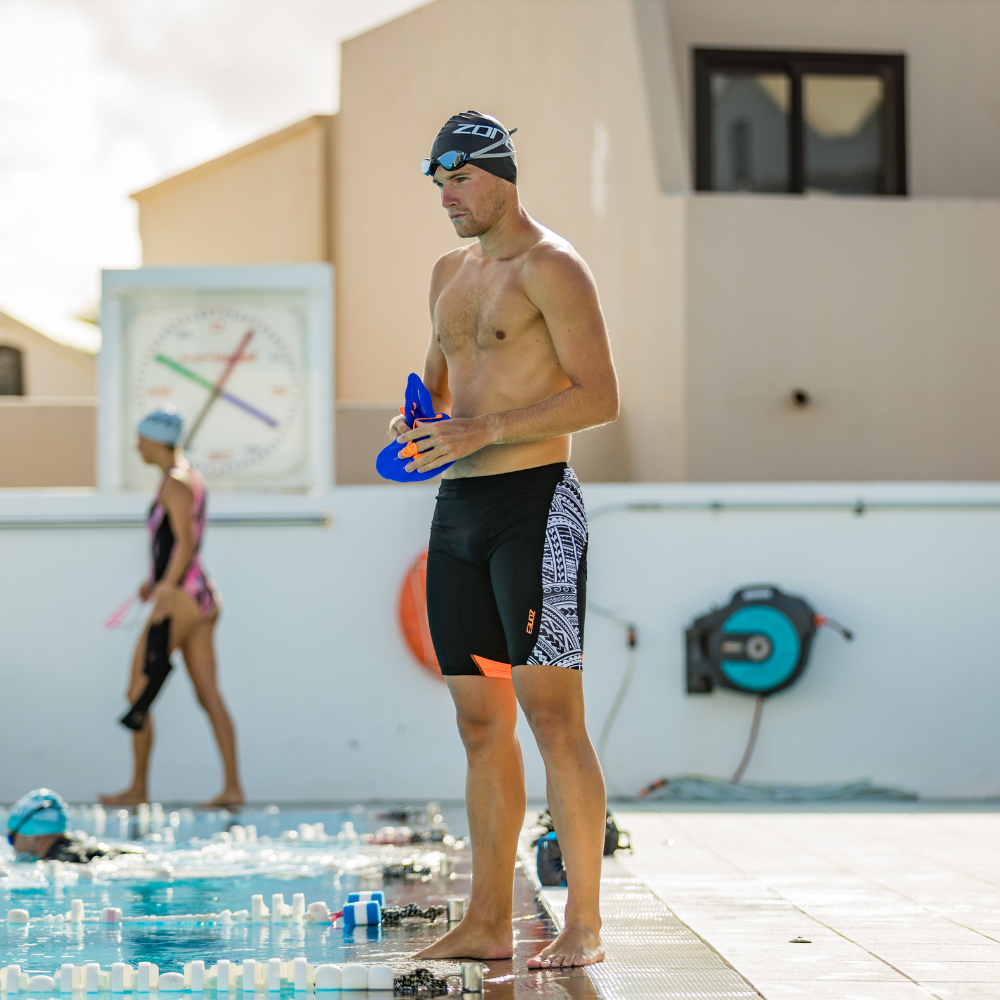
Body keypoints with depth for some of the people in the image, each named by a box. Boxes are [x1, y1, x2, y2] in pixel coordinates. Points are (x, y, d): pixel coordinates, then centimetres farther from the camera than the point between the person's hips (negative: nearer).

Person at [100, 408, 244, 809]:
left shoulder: (175, 483, -12)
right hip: (203, 596, 10)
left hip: (181, 598, -10)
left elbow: (184, 542, -21)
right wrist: (156, 578, 31)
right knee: (209, 696, 6)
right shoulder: (190, 476, 16)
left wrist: (166, 589, -27)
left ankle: (138, 789, 5)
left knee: (138, 693, -1)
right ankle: (233, 787, 3)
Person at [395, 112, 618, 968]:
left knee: (552, 717, -8)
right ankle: (489, 922, 14)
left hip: (534, 502, -8)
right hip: (457, 509, 8)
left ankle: (583, 925, -4)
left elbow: (600, 397, -14)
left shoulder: (550, 267, -7)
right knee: (481, 720, 9)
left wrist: (486, 430, -20)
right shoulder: (451, 272, 18)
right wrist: (416, 422, 6)